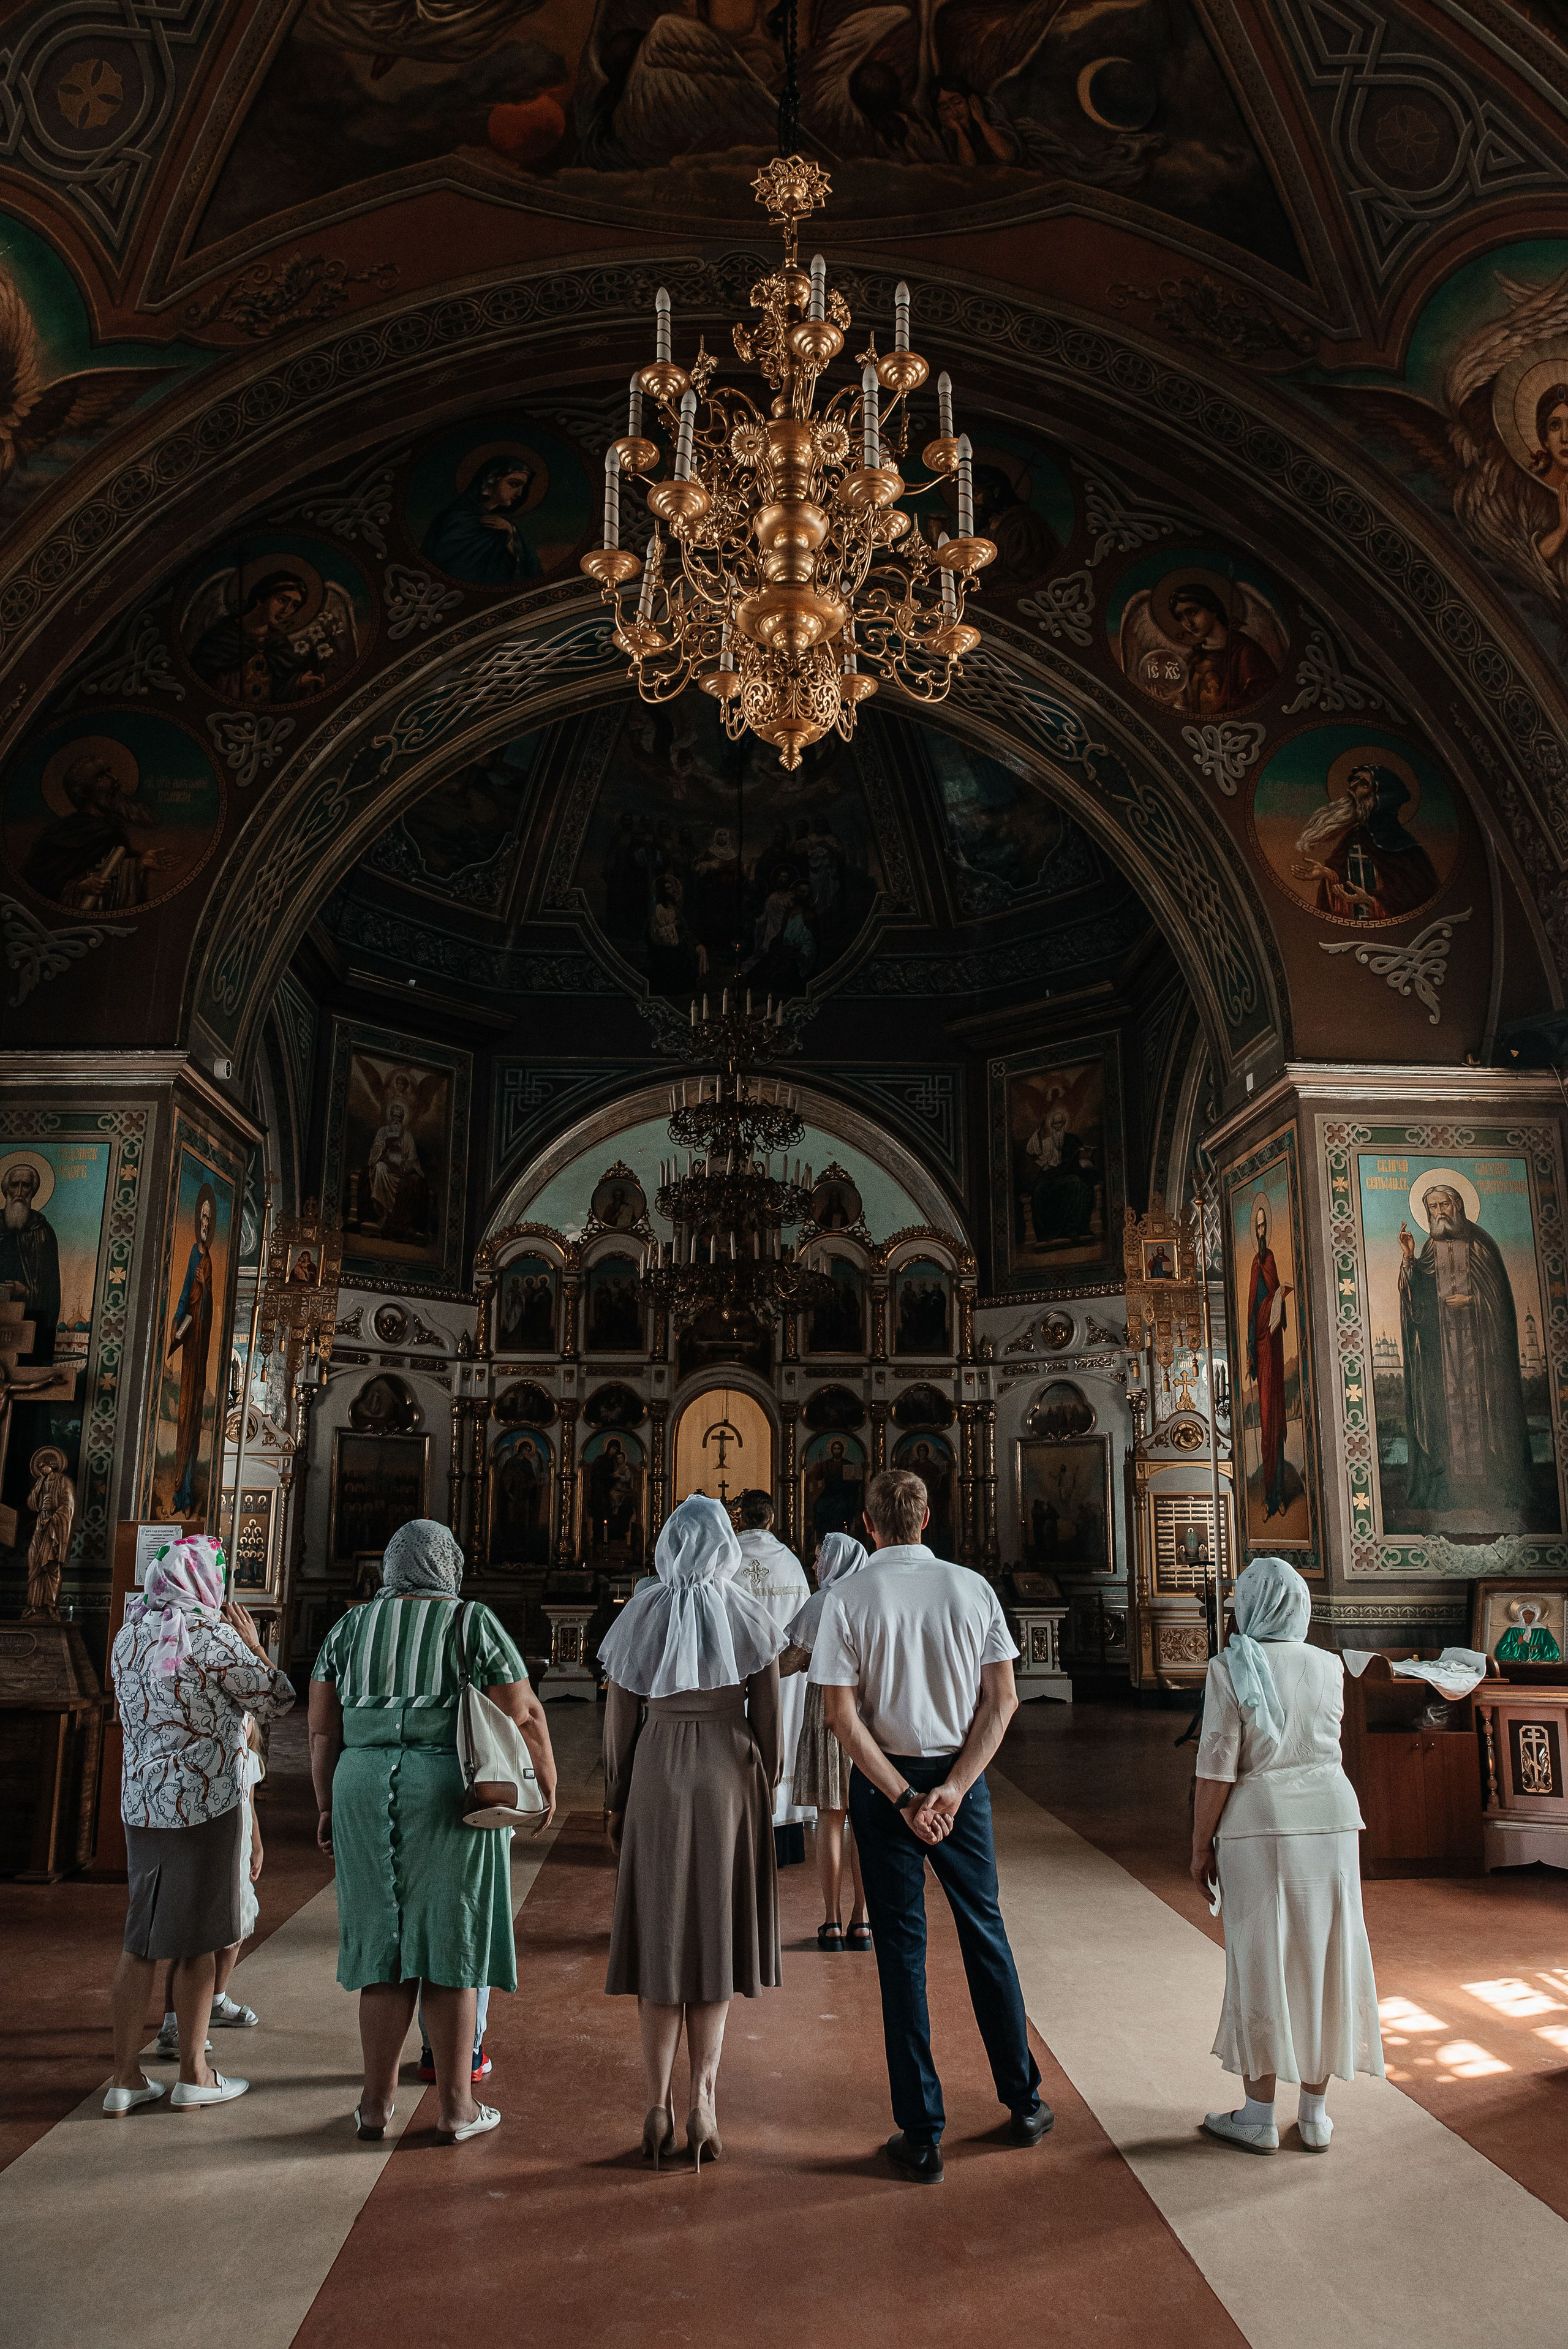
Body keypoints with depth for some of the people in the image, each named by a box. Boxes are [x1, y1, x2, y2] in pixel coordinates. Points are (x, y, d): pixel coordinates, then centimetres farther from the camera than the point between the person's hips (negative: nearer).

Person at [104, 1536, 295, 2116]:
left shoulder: (130, 1633, 6)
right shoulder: (209, 1633, -16)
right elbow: (277, 1701, -10)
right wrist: (253, 1645, 2)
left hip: (141, 1802, 7)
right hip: (204, 1802, -7)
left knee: (139, 1940, 14)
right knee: (197, 1942, 6)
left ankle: (125, 2077, 19)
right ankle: (193, 2076, 17)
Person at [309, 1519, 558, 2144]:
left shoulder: (349, 1628, 10)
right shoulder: (473, 1624, -1)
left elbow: (322, 1728, 7)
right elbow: (525, 1715, -3)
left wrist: (328, 1806, 16)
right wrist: (548, 1788, 8)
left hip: (366, 1790, 3)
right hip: (451, 1794, -3)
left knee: (386, 1947, 14)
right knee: (448, 1948, 6)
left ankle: (377, 2101, 19)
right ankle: (455, 2105, 14)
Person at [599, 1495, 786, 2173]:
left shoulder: (642, 1615, -5)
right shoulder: (750, 1619, -6)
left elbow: (619, 1718, -1)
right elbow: (767, 1718, -2)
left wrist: (615, 1801, 9)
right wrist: (764, 1791, 10)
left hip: (656, 1784, 0)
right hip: (730, 1783, 0)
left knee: (659, 1934, 11)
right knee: (717, 1935, 11)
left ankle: (659, 2104, 11)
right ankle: (703, 2099, 8)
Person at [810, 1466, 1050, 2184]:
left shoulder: (848, 1598, -10)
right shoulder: (973, 1589, -4)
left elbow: (841, 1713, -14)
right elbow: (1002, 1701, -6)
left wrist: (902, 1796, -11)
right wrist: (952, 1788, -8)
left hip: (883, 1780, -2)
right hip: (960, 1774, 2)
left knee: (901, 1949, 7)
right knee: (984, 1932, 18)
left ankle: (922, 2137, 14)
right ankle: (1024, 2103, 30)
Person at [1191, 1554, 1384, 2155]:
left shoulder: (1230, 1668, -10)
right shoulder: (1330, 1666, 3)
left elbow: (1217, 1769, -13)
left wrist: (1200, 1846, -3)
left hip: (1257, 1825, -4)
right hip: (1330, 1816, 4)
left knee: (1259, 1966, 5)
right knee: (1324, 1959, 12)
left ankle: (1258, 2118, 15)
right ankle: (1315, 2114, 22)